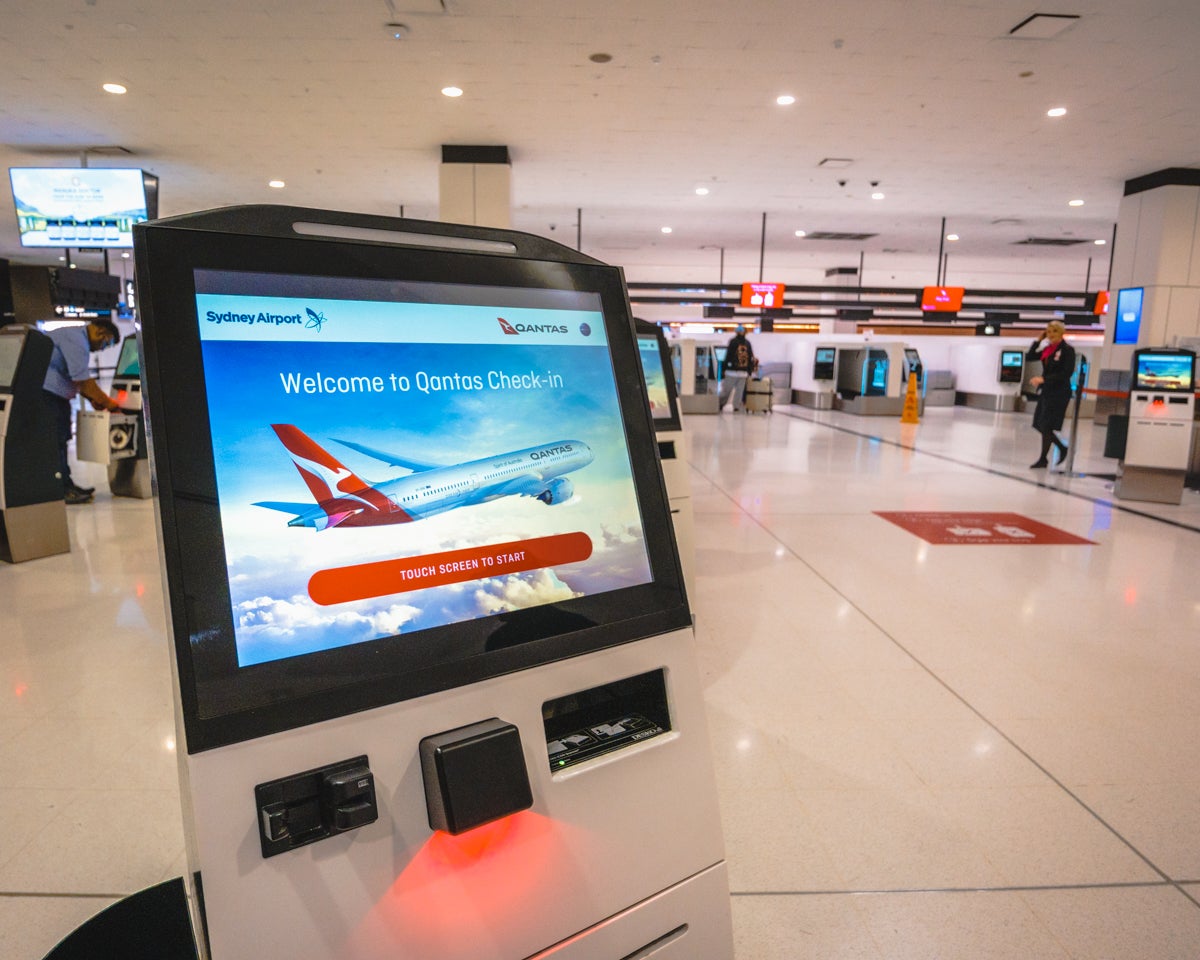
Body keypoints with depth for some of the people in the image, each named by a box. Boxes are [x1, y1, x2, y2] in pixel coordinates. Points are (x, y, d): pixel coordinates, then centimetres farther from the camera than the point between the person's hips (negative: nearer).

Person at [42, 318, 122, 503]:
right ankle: (61, 491, -8)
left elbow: (78, 378, 21)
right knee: (56, 440, -10)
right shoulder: (76, 340, -16)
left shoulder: (75, 337, 18)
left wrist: (92, 398, 12)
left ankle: (65, 486, 18)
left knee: (60, 439, 12)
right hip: (45, 393, -11)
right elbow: (84, 380, -18)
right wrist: (107, 402, -9)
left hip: (53, 394, 11)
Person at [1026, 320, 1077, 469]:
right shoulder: (1047, 349, 11)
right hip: (1046, 391, 7)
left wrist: (1043, 379, -22)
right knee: (1039, 425, 9)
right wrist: (1038, 341, 5)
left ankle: (1043, 460, 5)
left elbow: (1067, 373, -16)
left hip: (1059, 393, -7)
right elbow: (1029, 357, 14)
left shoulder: (1067, 350, -9)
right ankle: (1062, 448, 27)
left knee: (1046, 426, -6)